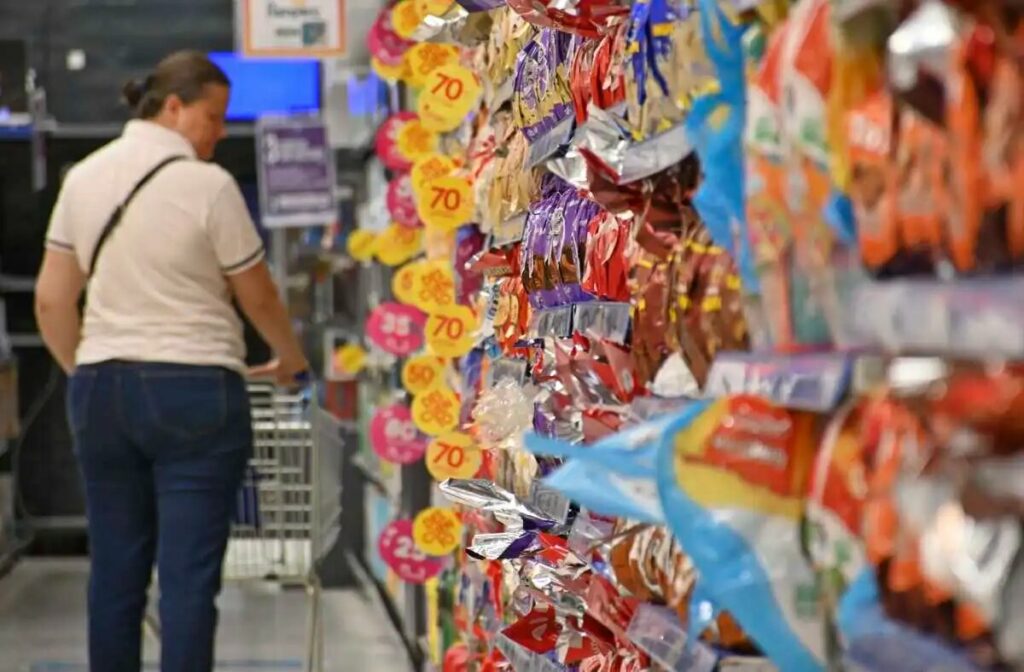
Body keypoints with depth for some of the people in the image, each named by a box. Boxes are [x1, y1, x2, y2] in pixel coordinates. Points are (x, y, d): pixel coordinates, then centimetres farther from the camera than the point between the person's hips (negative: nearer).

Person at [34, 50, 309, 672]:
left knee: (115, 570, 11)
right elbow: (258, 297, 1)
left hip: (101, 389, 6)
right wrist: (291, 359, 19)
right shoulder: (207, 185, -9)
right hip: (193, 388, -5)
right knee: (189, 575, -4)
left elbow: (51, 301, 10)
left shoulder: (84, 178, 8)